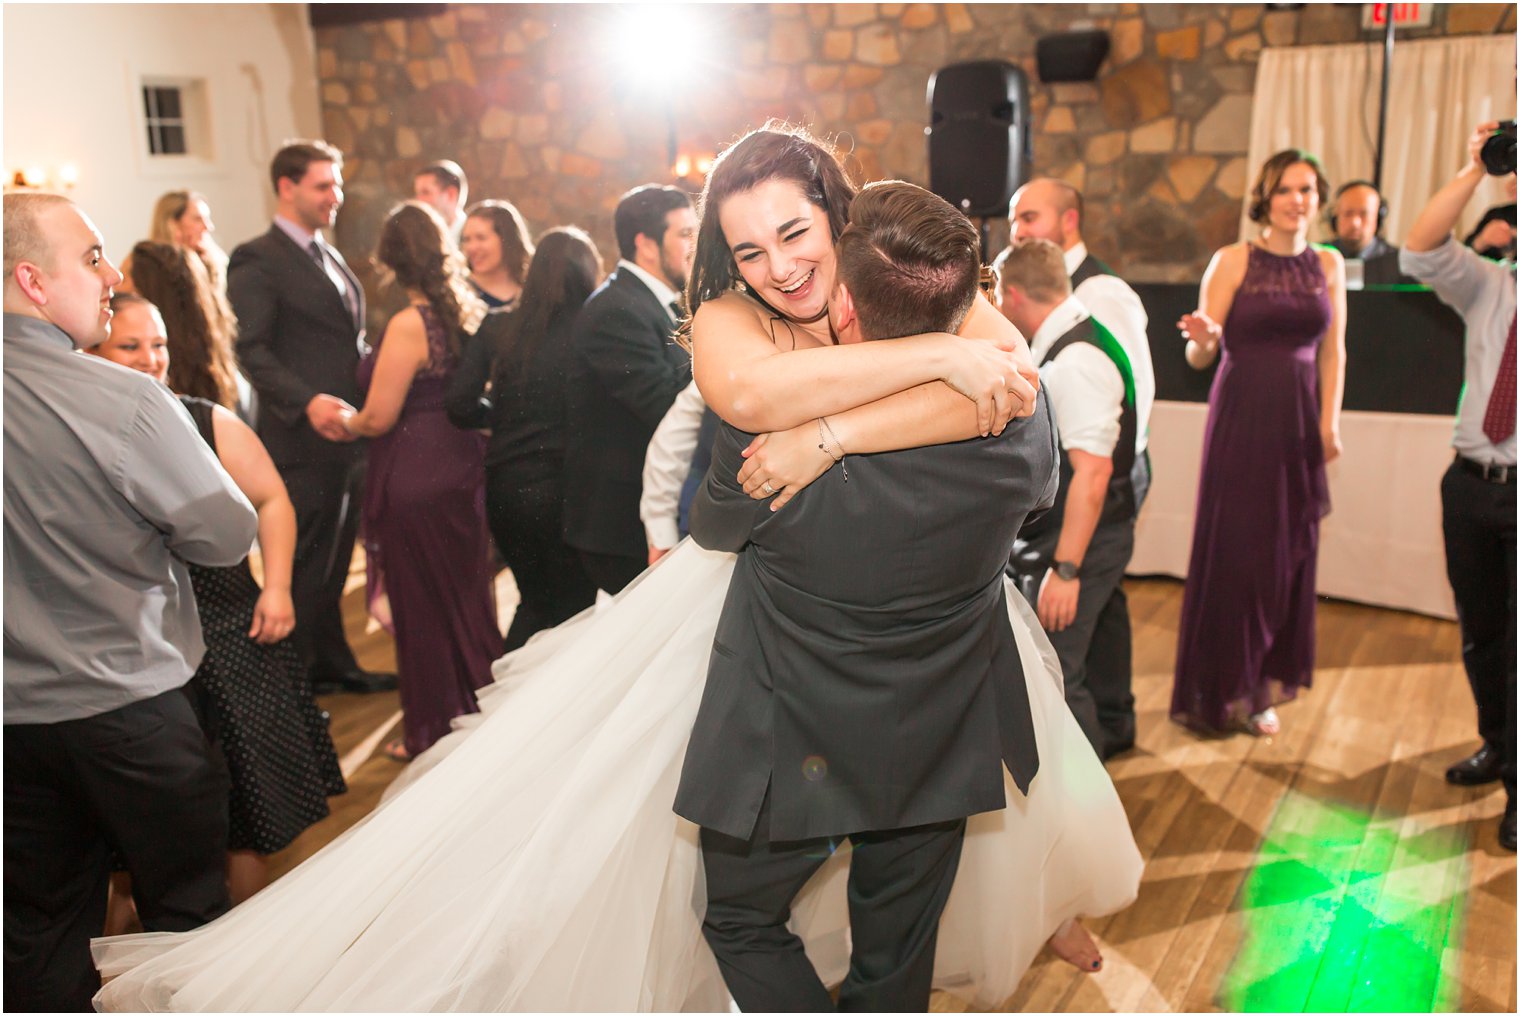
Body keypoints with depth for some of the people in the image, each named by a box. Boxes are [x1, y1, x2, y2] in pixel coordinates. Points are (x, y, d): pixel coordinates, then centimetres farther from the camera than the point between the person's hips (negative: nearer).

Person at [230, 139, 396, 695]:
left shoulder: (330, 256, 18)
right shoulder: (257, 261, -9)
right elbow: (251, 351, -17)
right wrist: (307, 403, -28)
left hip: (347, 436, 8)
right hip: (302, 441, -8)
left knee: (333, 562, 16)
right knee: (303, 564, 2)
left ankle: (334, 664, 28)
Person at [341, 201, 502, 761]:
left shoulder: (409, 325, -19)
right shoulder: (463, 312, 3)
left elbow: (378, 417, -17)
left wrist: (340, 421, 3)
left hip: (415, 478, -8)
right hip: (462, 466, 8)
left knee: (423, 608, 7)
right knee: (466, 596, 19)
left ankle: (433, 732, 22)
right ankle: (479, 712, 34)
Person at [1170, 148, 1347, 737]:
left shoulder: (1328, 266, 9)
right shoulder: (1232, 261, -3)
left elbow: (1332, 353, 11)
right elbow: (1200, 357, -8)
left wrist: (1330, 421, 3)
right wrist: (1202, 339, -29)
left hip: (1299, 423, 4)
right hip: (1241, 418, -4)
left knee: (1288, 553, 7)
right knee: (1230, 550, 0)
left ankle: (1262, 688, 20)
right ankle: (1217, 689, 14)